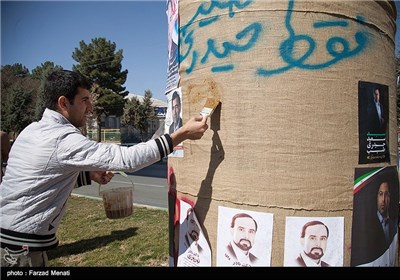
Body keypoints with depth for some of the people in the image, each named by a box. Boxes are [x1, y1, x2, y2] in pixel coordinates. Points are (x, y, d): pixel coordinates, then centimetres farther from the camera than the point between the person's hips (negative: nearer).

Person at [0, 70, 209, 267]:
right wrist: (183, 133, -27)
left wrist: (90, 174, 3)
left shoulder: (34, 129, 5)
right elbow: (128, 159, -30)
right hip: (23, 243, -9)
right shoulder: (64, 139, -25)